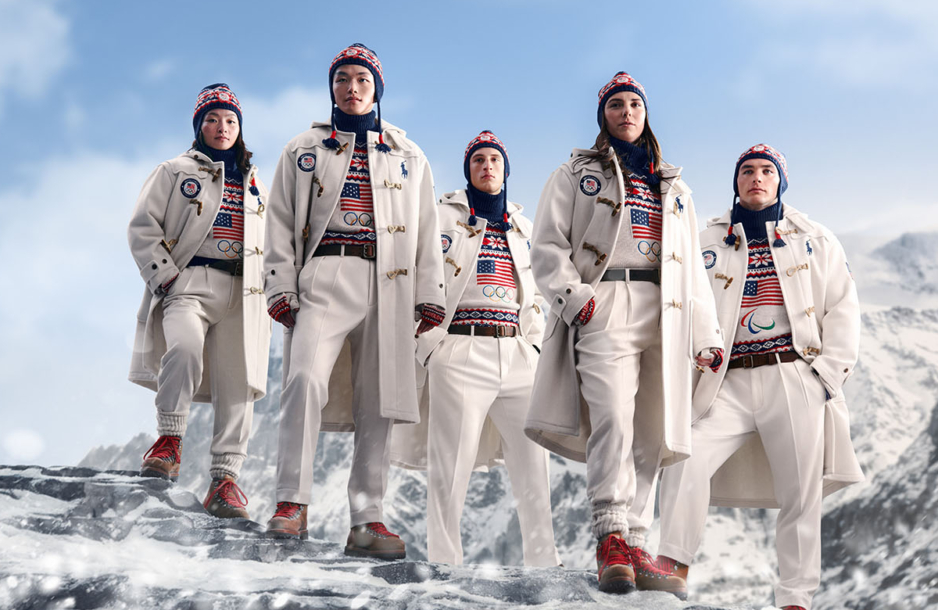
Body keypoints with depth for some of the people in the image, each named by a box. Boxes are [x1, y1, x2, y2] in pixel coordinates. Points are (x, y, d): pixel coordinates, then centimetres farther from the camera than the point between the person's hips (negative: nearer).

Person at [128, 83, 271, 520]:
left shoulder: (254, 183, 25)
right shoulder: (175, 172, 13)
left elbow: (267, 245, 29)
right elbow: (143, 228, 6)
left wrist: (267, 291, 12)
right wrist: (164, 276, -7)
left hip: (242, 293, 3)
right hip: (189, 283, -3)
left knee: (237, 384, -6)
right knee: (185, 345, -33)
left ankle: (225, 479, -5)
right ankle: (169, 440, -17)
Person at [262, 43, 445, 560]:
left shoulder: (408, 157, 19)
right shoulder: (303, 150, 17)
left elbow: (427, 231, 15)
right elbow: (281, 224, 12)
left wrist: (429, 295, 6)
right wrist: (280, 286, 0)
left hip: (387, 285, 2)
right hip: (323, 280, -1)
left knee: (377, 401, -1)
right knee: (306, 378, -24)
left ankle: (367, 521, 4)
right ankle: (291, 502, -19)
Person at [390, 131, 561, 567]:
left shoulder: (522, 226, 21)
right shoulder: (443, 216, 6)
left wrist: (534, 343, 13)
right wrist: (432, 347, -7)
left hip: (516, 353, 5)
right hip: (461, 352, -4)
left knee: (534, 460, 1)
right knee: (451, 464, -4)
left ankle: (543, 558, 10)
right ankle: (443, 560, 4)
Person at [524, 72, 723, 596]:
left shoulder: (674, 188, 28)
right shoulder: (577, 175, 17)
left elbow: (693, 267, 27)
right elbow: (548, 245, 6)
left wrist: (707, 334, 17)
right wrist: (573, 294, -12)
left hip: (665, 314, 4)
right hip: (604, 305, -4)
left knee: (650, 434, -2)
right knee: (613, 416, -23)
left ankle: (634, 546, -1)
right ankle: (611, 539, -24)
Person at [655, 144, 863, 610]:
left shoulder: (815, 241, 14)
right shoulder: (707, 245, 14)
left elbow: (842, 309, 10)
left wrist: (831, 372, -3)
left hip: (796, 381, 0)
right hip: (731, 384, 0)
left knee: (801, 494, -1)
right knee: (687, 459, -21)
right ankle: (671, 564, -16)